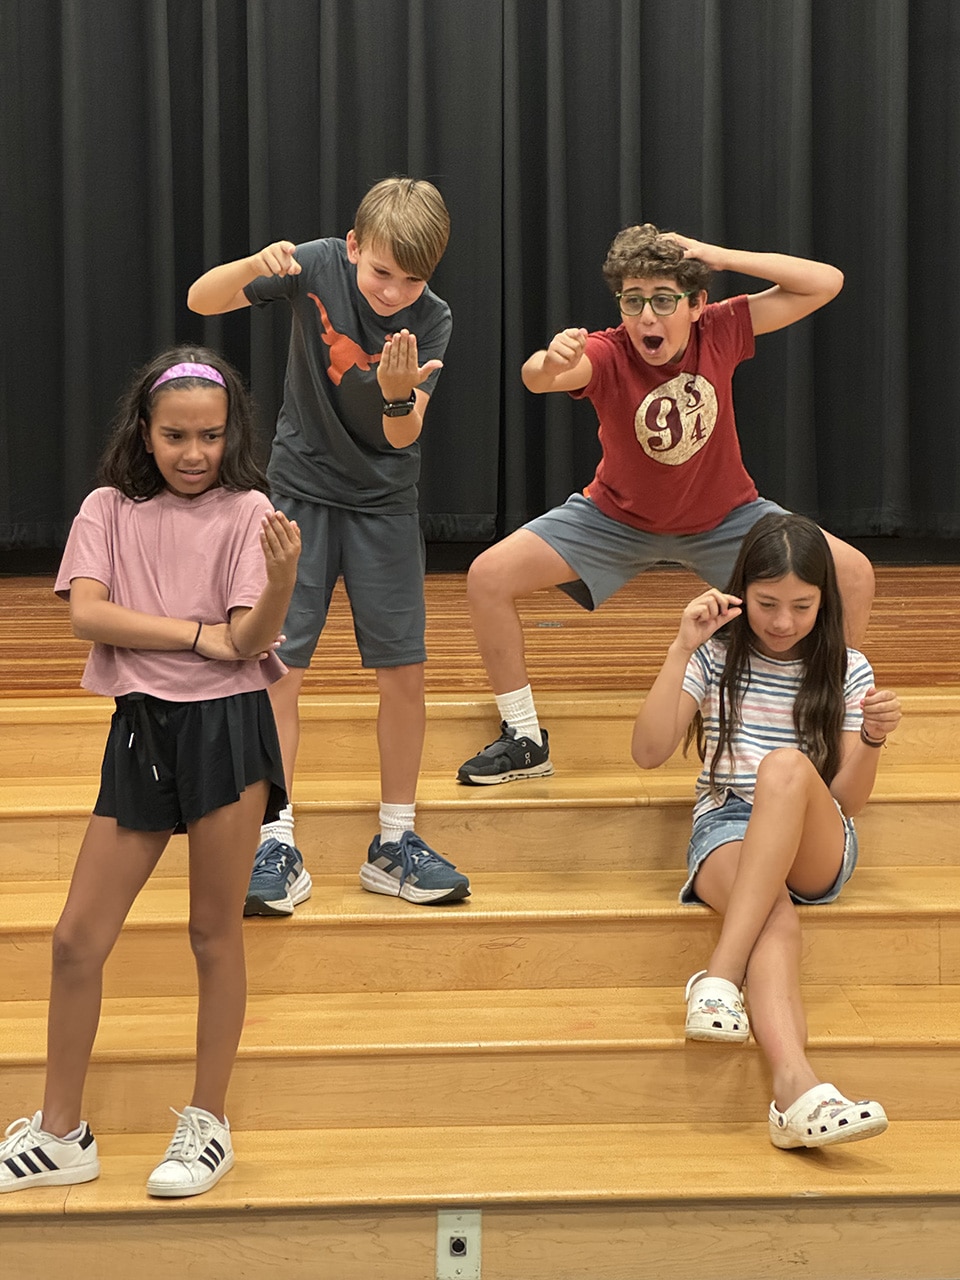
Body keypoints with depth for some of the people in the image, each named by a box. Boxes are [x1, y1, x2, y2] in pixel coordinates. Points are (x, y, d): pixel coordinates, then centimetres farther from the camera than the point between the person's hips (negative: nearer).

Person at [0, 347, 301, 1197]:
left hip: (226, 728, -3)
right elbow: (86, 613, -9)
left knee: (216, 933, 5)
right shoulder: (109, 510, 6)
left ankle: (208, 1125, 20)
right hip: (140, 728, 3)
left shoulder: (245, 512, -2)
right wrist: (202, 634, -13)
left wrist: (282, 578, -32)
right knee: (77, 941, 3)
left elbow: (250, 642, -12)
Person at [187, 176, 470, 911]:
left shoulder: (431, 321, -14)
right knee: (281, 669, -7)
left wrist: (399, 396, -41)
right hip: (300, 492, -1)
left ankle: (395, 844, 13)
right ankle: (277, 845, 1)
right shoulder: (317, 268, -14)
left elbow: (403, 437, -19)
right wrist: (254, 266, -35)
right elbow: (201, 301, -15)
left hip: (384, 502, 1)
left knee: (405, 672, -1)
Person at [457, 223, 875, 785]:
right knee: (489, 578, -17)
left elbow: (827, 283, -23)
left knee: (854, 575, -13)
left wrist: (720, 256, -33)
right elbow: (537, 376, -49)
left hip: (724, 516, 1)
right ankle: (525, 742, 2)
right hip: (619, 517, -1)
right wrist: (548, 365, -75)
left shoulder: (720, 333, -21)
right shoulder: (607, 354, -27)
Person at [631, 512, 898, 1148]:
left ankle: (719, 974, -43)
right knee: (777, 918, -37)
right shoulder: (716, 656, 7)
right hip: (726, 833, 0)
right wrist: (681, 650, -12)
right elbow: (649, 752, -5)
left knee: (787, 765, -36)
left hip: (817, 850, 0)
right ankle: (797, 1084, -60)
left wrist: (872, 738, -18)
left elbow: (849, 799, 3)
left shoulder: (846, 670, 7)